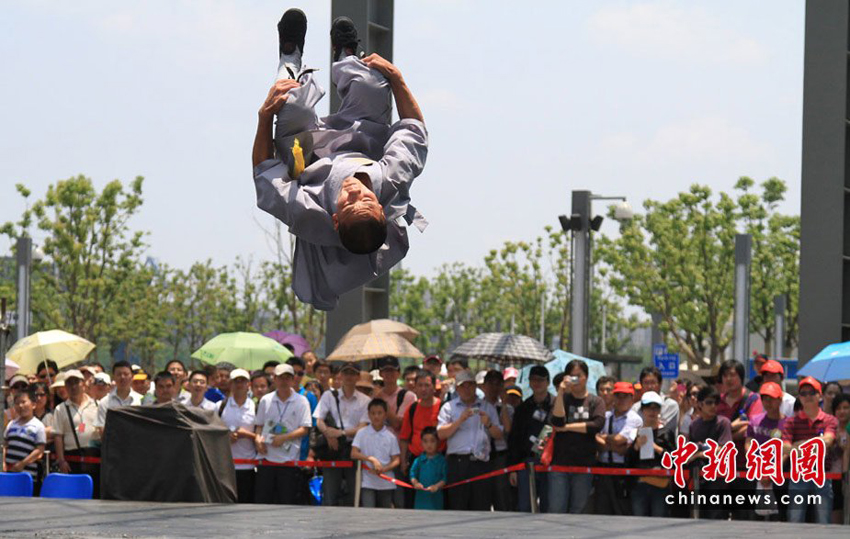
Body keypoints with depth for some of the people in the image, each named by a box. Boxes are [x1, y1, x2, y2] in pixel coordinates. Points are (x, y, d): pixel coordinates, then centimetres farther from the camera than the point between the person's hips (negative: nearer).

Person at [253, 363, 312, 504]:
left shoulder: (301, 401, 2)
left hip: (289, 459, -2)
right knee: (262, 499, 1)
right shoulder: (265, 400, 11)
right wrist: (257, 438, -5)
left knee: (287, 502, 0)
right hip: (266, 456, 2)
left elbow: (304, 429, -4)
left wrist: (284, 437, -16)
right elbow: (258, 425, 16)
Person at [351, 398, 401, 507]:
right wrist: (371, 459, -20)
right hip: (367, 481, -2)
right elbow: (354, 454, -6)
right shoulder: (362, 433, 1)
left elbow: (396, 460, 2)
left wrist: (383, 469, -15)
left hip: (386, 482, 2)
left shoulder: (390, 436, 3)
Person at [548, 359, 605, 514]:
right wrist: (560, 393, -14)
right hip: (560, 462, 0)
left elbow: (597, 425, -9)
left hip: (584, 465, 0)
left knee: (578, 510, 2)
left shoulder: (595, 402, 8)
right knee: (556, 509, -6)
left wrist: (567, 427, -6)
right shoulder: (562, 399, 11)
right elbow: (557, 421, -8)